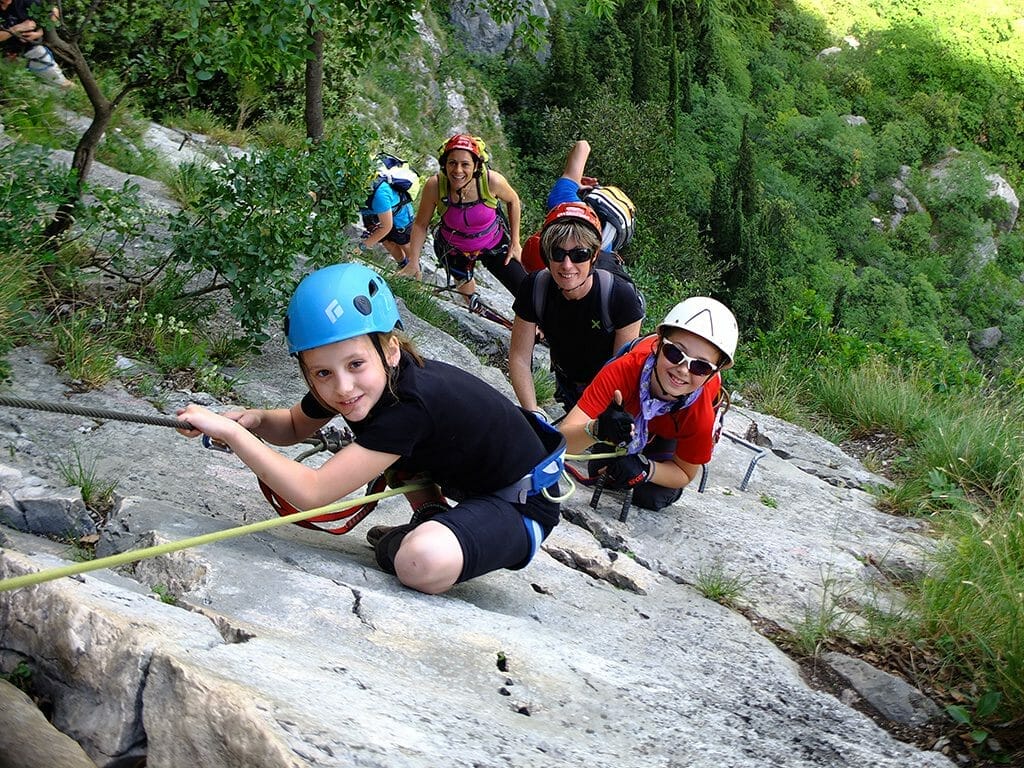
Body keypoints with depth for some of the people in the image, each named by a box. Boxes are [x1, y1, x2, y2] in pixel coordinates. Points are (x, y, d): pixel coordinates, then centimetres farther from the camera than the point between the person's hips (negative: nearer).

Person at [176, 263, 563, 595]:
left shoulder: (412, 402, -35)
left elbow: (310, 493, -35)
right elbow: (294, 426, 12)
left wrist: (230, 431, -34)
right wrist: (256, 419, -11)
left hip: (523, 502, -9)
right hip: (471, 484, 9)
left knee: (422, 563, -35)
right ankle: (432, 522, 15)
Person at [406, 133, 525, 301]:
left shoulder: (492, 180, -31)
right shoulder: (434, 185, -30)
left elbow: (513, 201, -8)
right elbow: (420, 224, -15)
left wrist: (515, 243, -4)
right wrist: (413, 262, -15)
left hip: (494, 246, 0)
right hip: (454, 251, 1)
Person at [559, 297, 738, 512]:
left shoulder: (700, 415, -43)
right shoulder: (624, 371, -46)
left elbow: (685, 473, -22)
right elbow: (560, 439, -48)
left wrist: (644, 469, -43)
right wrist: (597, 429, -70)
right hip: (629, 407, 1)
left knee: (652, 498, -11)